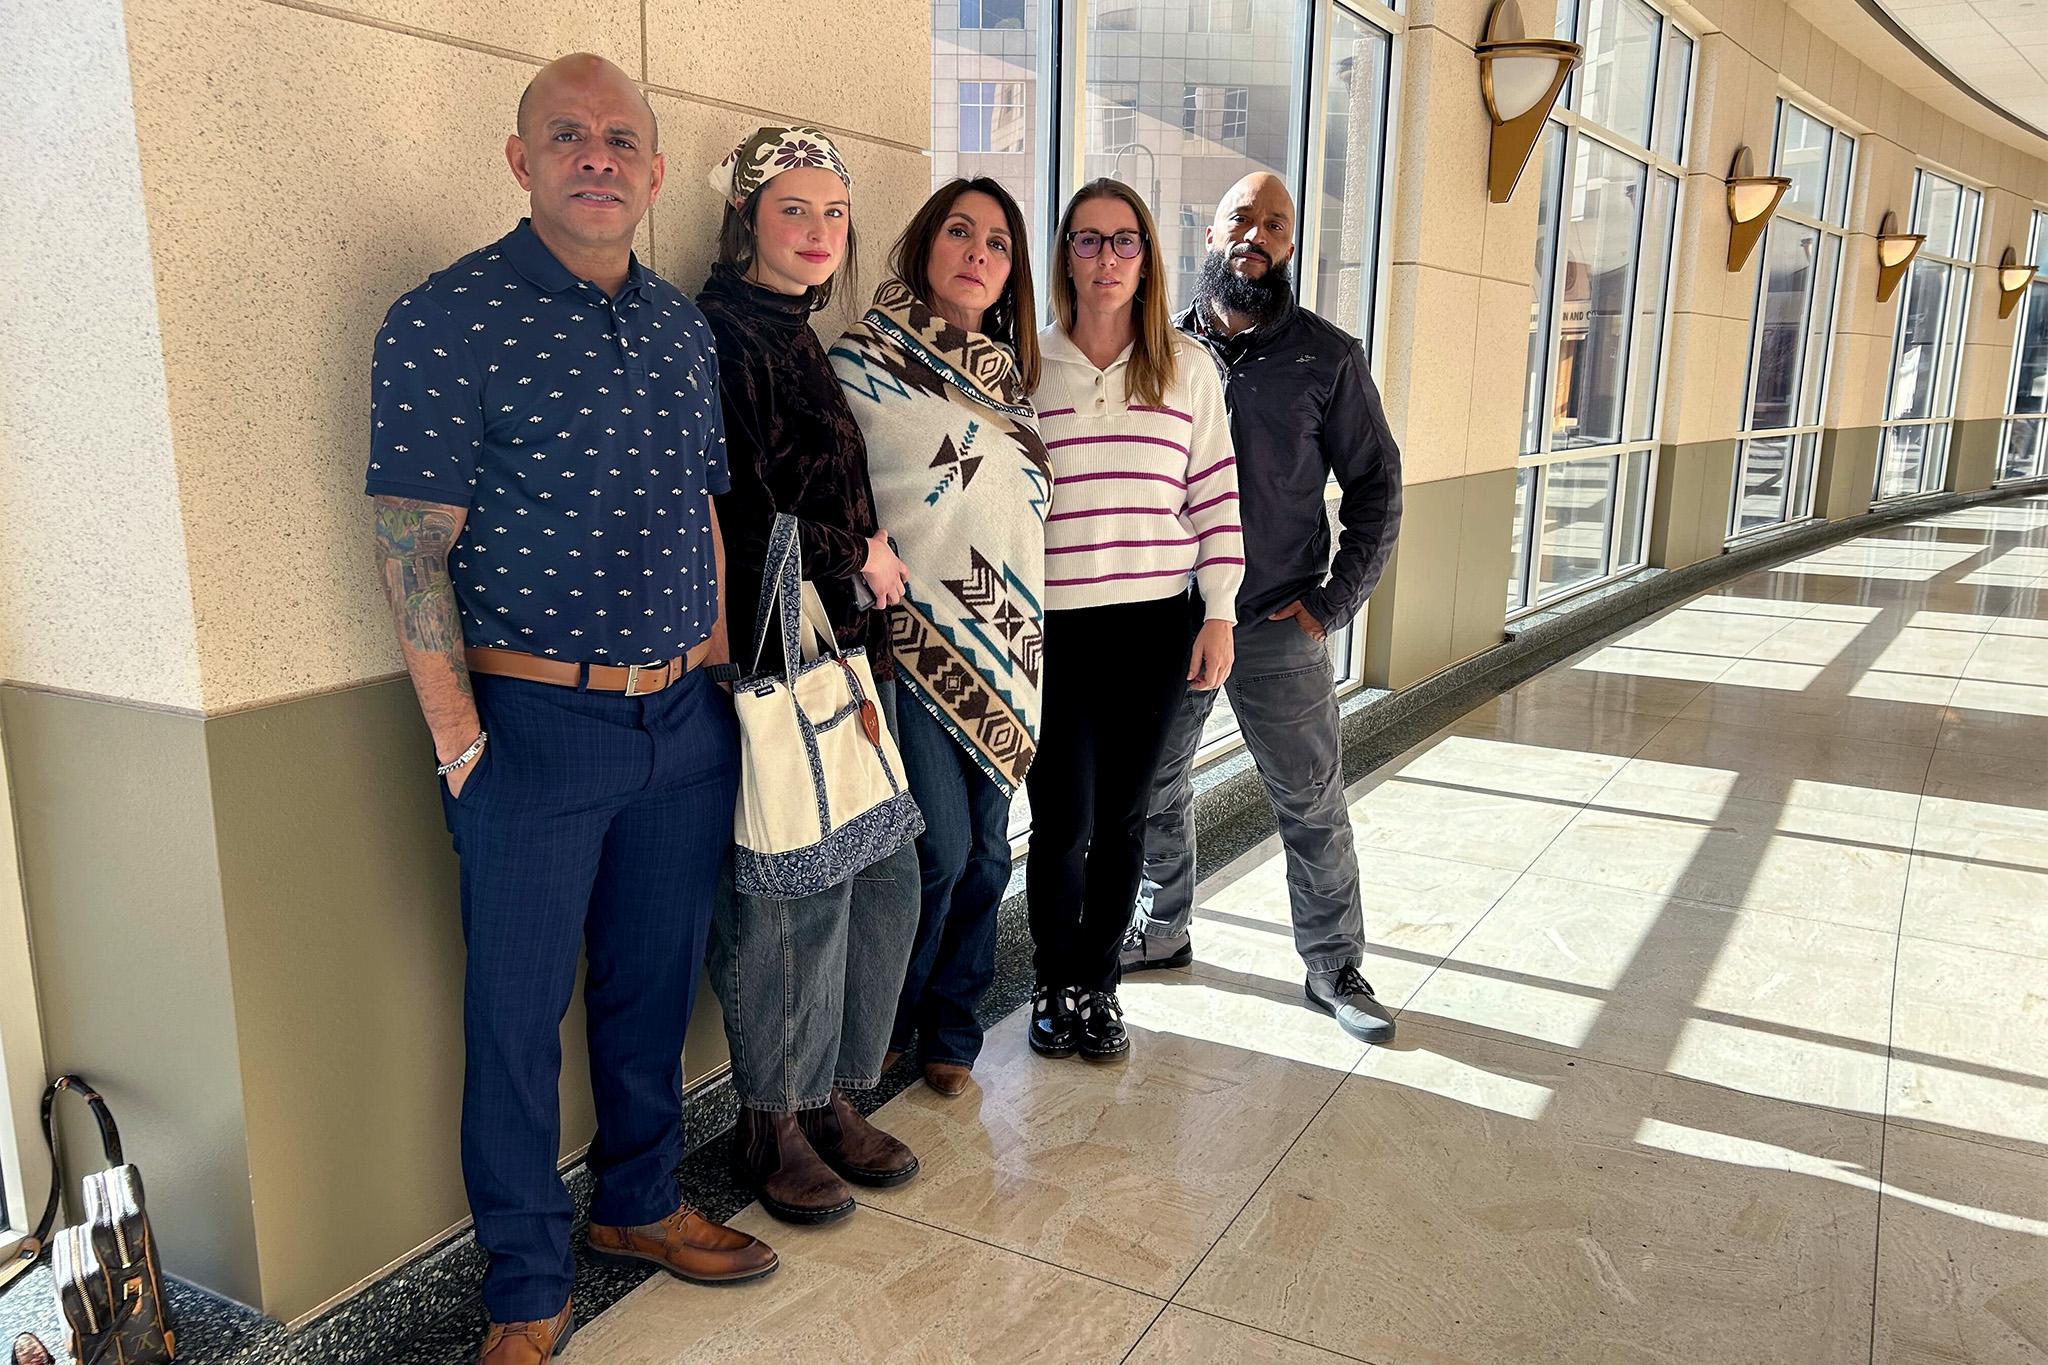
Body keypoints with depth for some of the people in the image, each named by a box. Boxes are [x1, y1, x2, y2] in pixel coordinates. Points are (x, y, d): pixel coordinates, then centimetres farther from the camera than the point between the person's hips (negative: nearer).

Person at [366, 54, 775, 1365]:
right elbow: (414, 547, -11)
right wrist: (460, 739, -13)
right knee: (519, 1012, 7)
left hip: (686, 718, 6)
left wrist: (720, 670, 12)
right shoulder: (448, 321, -10)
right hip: (535, 726, -5)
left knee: (655, 982, 18)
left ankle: (640, 1202, 40)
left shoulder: (683, 324, 9)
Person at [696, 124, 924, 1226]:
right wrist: (856, 565, -4)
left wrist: (863, 565, 8)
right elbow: (738, 515, -15)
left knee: (882, 872, 9)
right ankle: (771, 1128, 17)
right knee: (794, 891, -3)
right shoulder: (722, 335, -8)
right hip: (770, 652, -9)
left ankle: (830, 1099, 25)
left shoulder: (801, 342, 19)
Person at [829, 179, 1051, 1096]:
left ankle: (951, 1028, 27)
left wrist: (1026, 637, 17)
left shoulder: (1011, 375, 13)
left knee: (985, 849, 9)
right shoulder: (863, 364, -4)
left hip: (1007, 649, 6)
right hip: (917, 646, -6)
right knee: (940, 848, -6)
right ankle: (885, 1024, 19)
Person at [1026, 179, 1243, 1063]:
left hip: (1156, 625, 2)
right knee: (1064, 822, -1)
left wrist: (1219, 614, 0)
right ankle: (1056, 989, 22)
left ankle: (1098, 986, 28)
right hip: (1054, 626, -1)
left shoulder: (1188, 367, 5)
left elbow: (1215, 494, 5)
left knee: (1122, 816, 10)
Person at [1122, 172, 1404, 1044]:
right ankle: (1161, 930, 35)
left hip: (1277, 625, -2)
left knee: (1313, 802, 4)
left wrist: (1334, 601, -7)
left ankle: (1335, 970, 20)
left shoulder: (1327, 357, -2)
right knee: (1156, 787, 15)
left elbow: (1375, 482, 1)